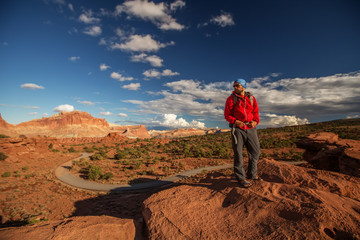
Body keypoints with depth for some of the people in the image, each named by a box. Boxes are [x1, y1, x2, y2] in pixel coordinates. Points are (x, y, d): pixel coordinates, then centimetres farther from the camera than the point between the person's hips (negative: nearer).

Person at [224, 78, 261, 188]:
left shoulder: (251, 98, 10)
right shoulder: (231, 99, 1)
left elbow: (256, 112, 14)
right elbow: (227, 114, 0)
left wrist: (255, 121, -6)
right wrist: (235, 121, -16)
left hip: (250, 129, 4)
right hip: (237, 129, -4)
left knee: (255, 151, 10)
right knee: (238, 153, -2)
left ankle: (252, 174, 29)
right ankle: (241, 178, 10)